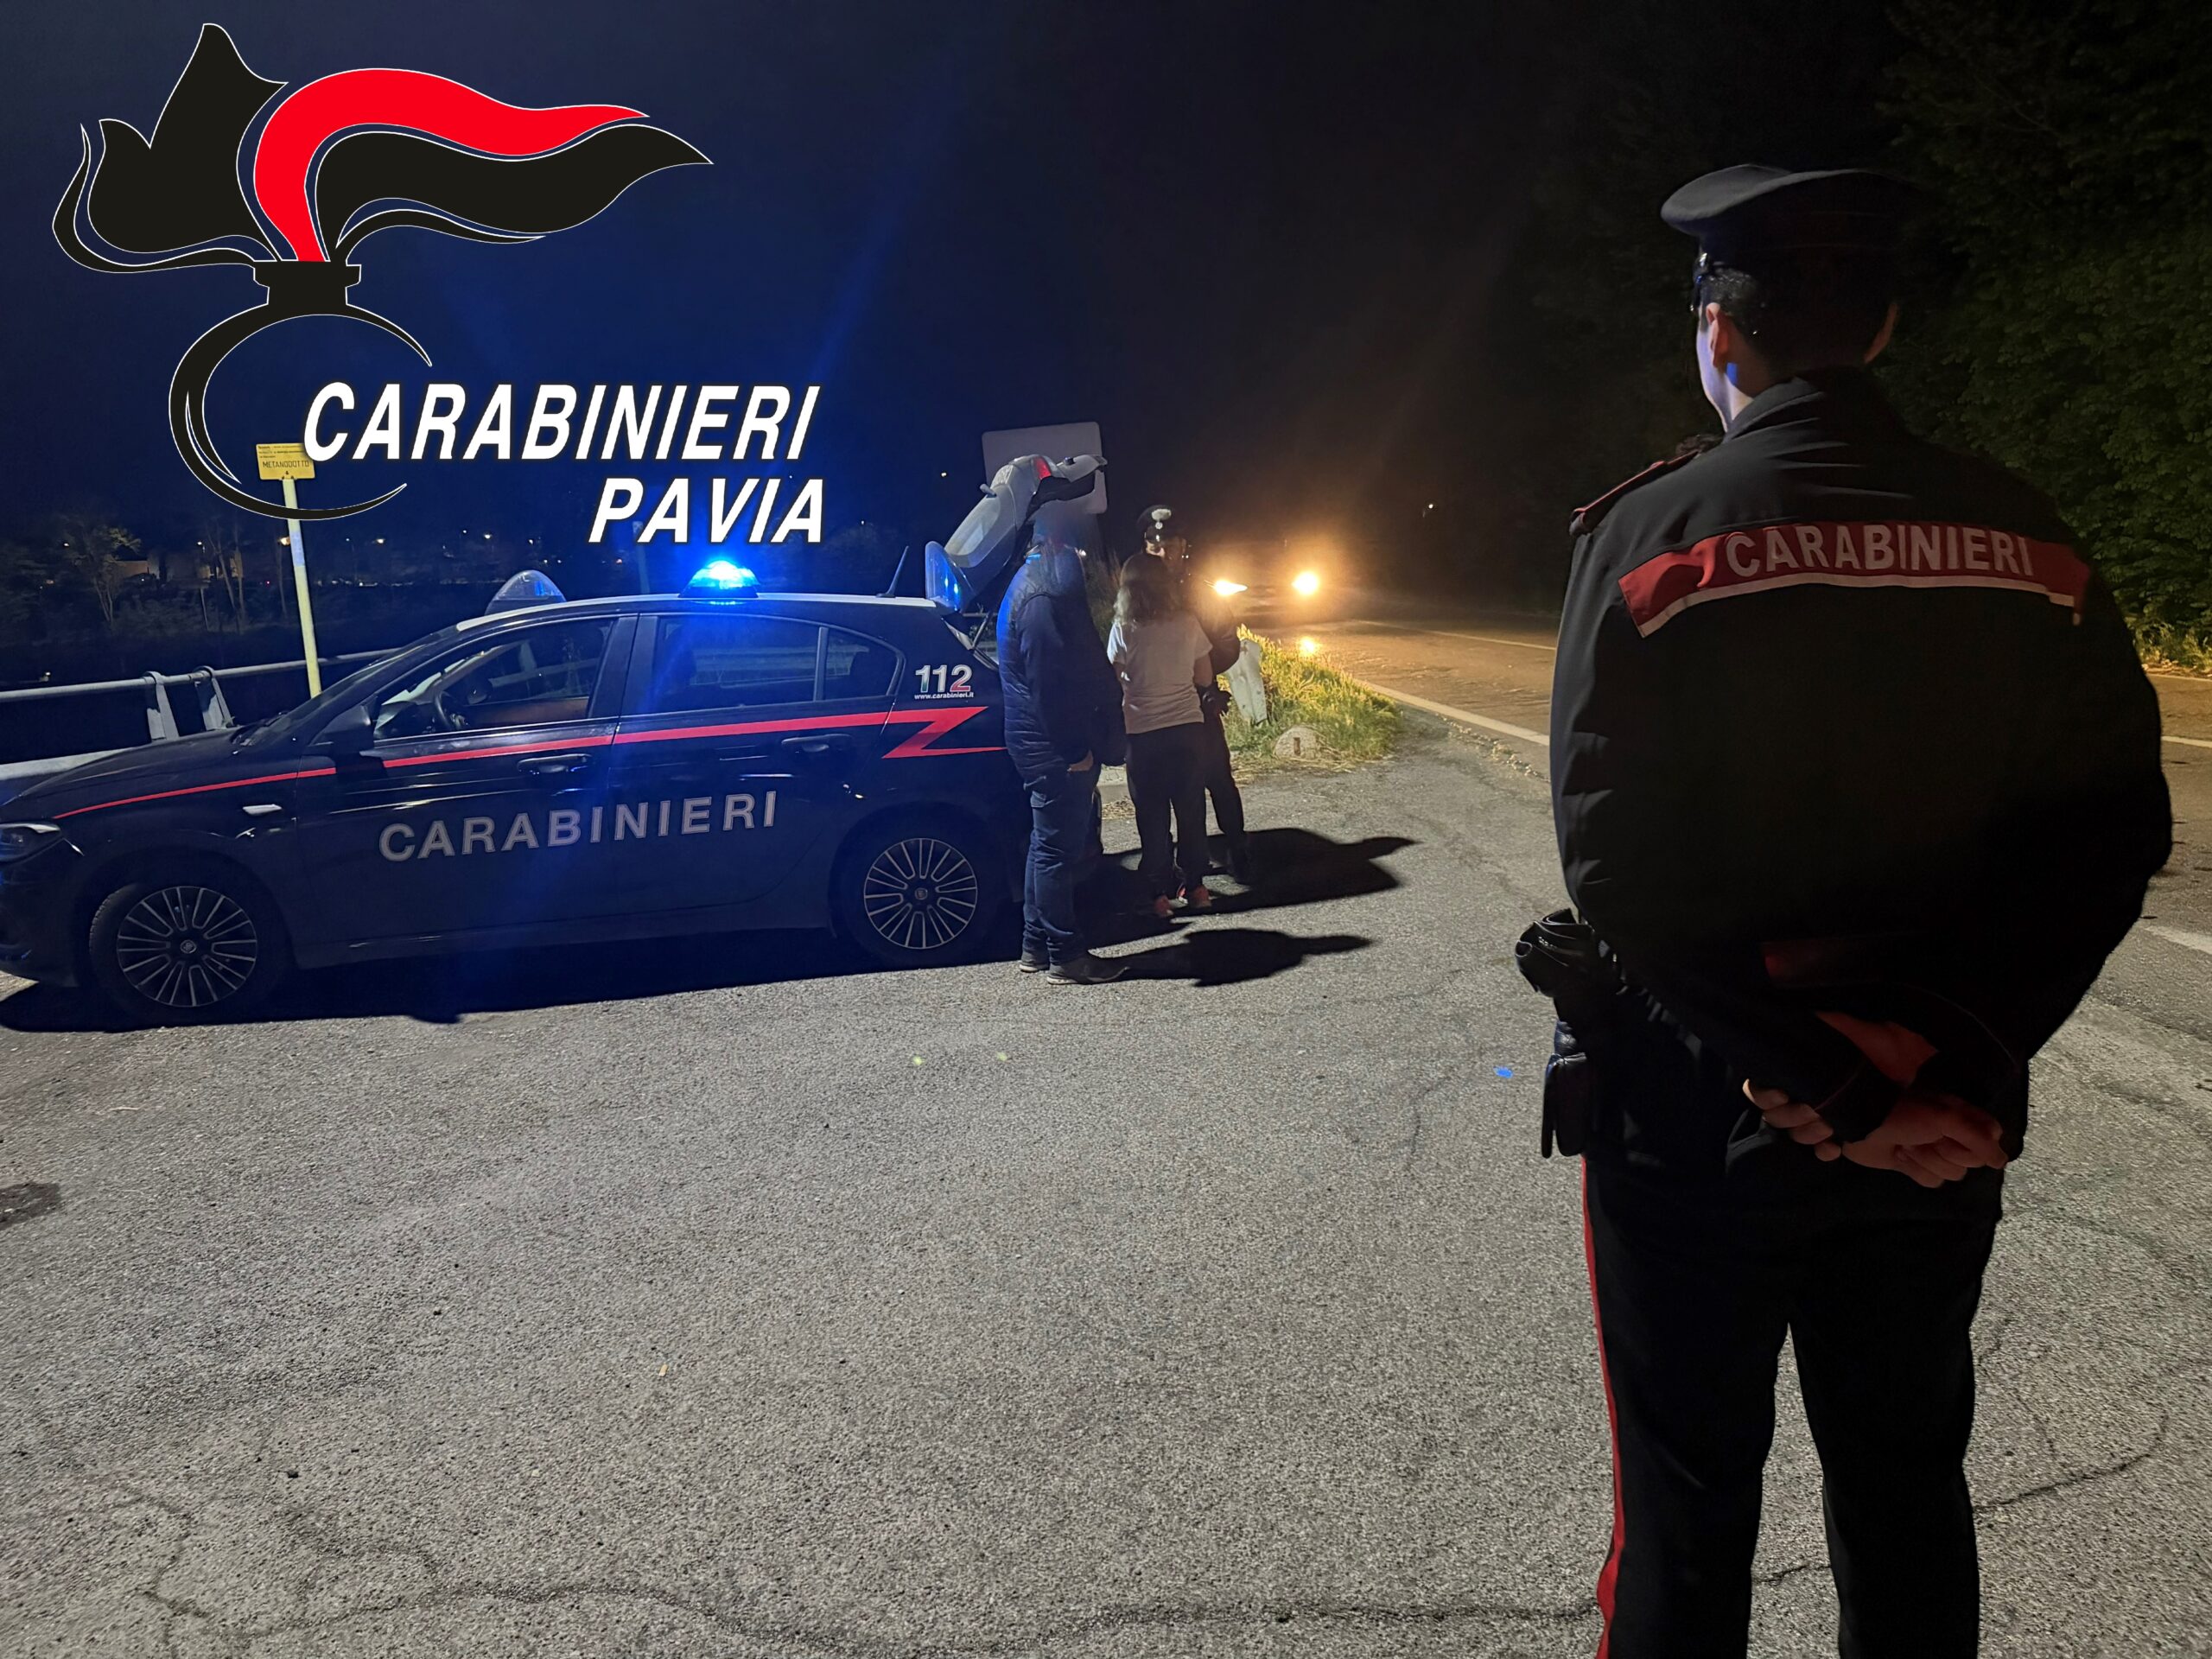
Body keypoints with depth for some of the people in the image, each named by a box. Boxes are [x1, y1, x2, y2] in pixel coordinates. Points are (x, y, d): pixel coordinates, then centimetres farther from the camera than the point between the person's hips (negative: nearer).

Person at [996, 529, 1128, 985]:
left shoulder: (1038, 583, 16)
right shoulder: (1042, 596, -18)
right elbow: (1048, 681, -23)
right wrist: (1075, 749, -20)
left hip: (1051, 747, 11)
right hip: (1058, 752, -11)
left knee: (1049, 844, 16)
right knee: (1058, 849, -4)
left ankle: (1036, 946, 24)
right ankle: (1065, 956, 4)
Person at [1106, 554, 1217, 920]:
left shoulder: (1123, 630, -10)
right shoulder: (1188, 624, -4)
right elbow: (1204, 676, 4)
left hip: (1143, 733, -2)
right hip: (1188, 728, 2)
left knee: (1152, 814, 8)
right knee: (1191, 808, 15)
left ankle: (1160, 894, 10)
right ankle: (1194, 885, 21)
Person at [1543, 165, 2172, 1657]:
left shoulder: (1653, 535, -13)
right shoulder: (2025, 540, -1)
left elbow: (1623, 863, -20)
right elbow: (2112, 831, -5)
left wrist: (1834, 1087, -15)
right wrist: (1970, 1066, -9)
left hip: (1701, 1121, -3)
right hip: (1940, 1131, 4)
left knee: (1691, 1507, 14)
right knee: (1908, 1486, 22)